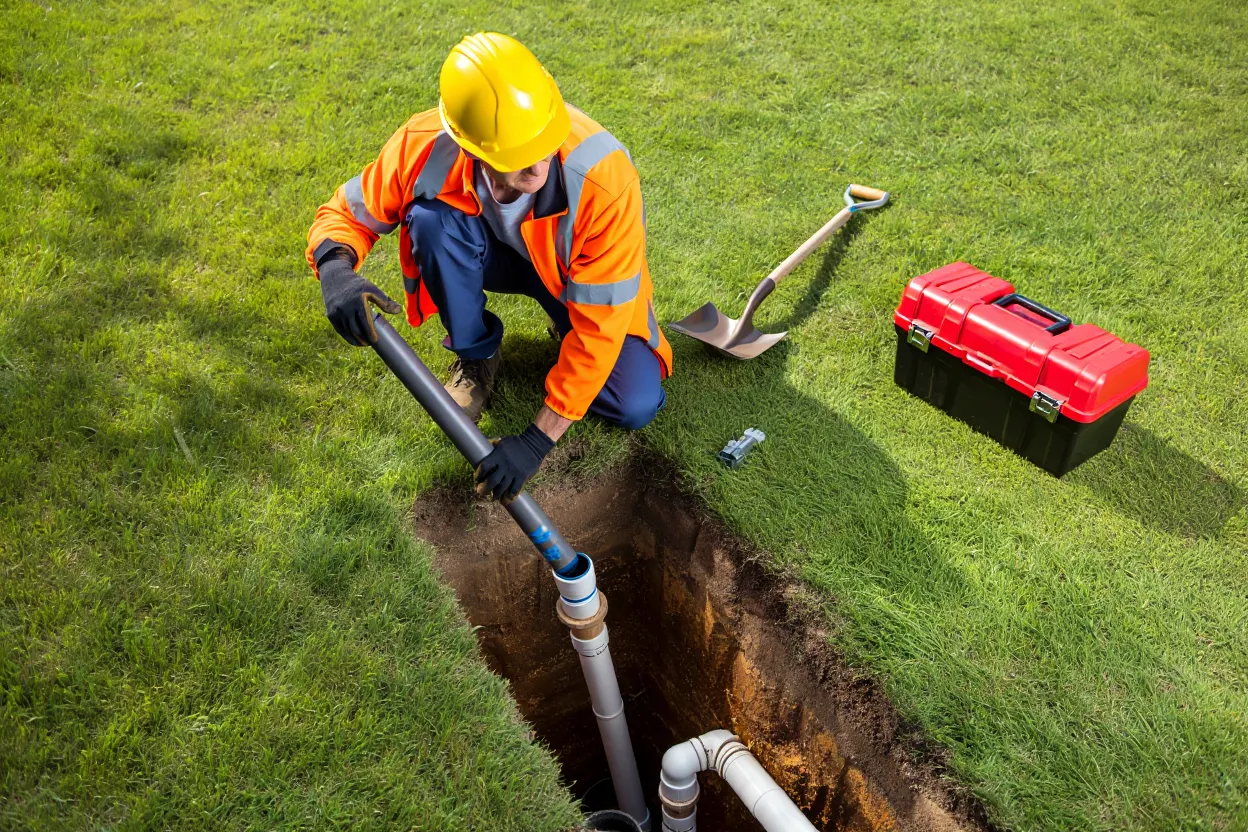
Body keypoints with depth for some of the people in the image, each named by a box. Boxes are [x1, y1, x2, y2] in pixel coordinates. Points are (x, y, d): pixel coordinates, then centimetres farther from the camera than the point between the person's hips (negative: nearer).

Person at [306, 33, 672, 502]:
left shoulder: (605, 179, -40)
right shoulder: (428, 146, -32)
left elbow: (599, 328, -34)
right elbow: (347, 212, -17)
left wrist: (538, 440, -36)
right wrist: (336, 268, -43)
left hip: (580, 275, -2)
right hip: (497, 255, 2)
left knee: (635, 407, -22)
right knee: (430, 215, -32)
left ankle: (563, 325, 11)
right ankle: (476, 355, -6)